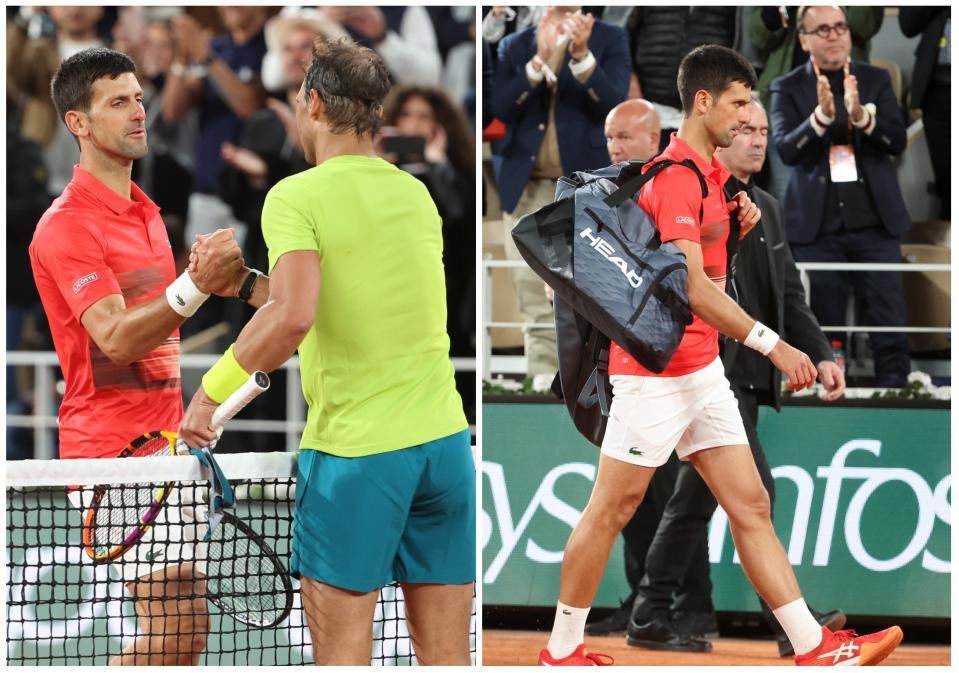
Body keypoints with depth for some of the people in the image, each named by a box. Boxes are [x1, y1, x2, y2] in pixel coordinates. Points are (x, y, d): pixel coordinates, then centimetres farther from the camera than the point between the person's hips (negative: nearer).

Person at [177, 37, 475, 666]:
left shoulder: (298, 197, -9)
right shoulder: (417, 194, 10)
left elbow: (293, 316, -24)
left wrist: (212, 391, -13)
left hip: (352, 448, -5)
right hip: (444, 438, 5)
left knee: (342, 654, 1)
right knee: (447, 656, 7)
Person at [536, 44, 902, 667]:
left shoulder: (710, 172, 13)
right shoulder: (675, 176, -17)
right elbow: (693, 287, -25)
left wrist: (737, 227, 4)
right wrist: (772, 343, -27)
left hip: (703, 370, 9)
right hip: (656, 374, -9)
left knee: (751, 506, 4)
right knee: (610, 512, 1)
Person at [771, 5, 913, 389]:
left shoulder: (875, 81, 9)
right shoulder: (789, 89, 4)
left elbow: (897, 140, -2)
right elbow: (786, 149, -9)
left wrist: (862, 115, -21)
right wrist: (821, 116, -26)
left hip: (875, 224, 1)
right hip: (818, 227, -1)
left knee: (889, 324, -2)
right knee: (823, 327, 1)